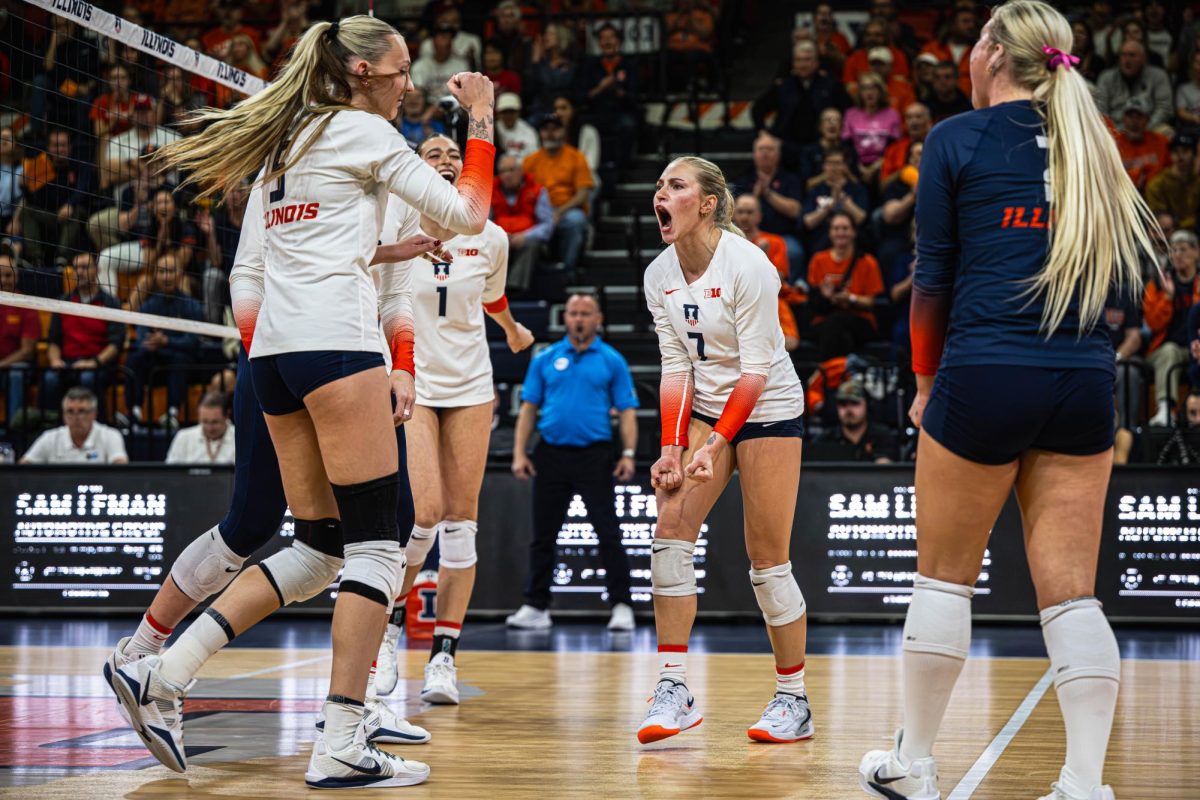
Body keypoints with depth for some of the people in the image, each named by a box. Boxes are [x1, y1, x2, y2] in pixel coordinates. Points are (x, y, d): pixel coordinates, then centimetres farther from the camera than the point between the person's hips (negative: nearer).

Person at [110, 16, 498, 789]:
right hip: (334, 340, -9)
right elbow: (468, 213, 1)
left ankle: (161, 675, 5)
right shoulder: (365, 132, 1)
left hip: (275, 347, 9)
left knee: (322, 550, 11)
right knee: (376, 545, -7)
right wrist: (481, 120, 10)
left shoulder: (289, 138, 24)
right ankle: (342, 746, -12)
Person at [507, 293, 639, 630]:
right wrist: (519, 453, 1)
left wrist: (628, 454, -11)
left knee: (608, 533, -5)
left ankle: (621, 606, 0)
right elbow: (528, 408, 10)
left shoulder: (612, 361, 4)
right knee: (543, 535, 7)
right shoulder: (545, 360, 9)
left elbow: (626, 411, 1)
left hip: (594, 456, -2)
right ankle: (536, 606, 16)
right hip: (551, 455, 3)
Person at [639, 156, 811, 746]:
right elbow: (676, 366, 1)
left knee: (767, 559, -5)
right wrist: (672, 448, -8)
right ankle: (673, 688, -9)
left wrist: (716, 444, -25)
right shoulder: (658, 275, 0)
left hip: (767, 410, -6)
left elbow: (755, 370, -19)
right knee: (670, 530, -11)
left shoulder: (748, 265, -19)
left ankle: (794, 700, 9)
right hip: (705, 409, 6)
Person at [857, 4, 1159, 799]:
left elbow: (933, 278, -1)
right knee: (1072, 591, 4)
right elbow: (1128, 268, 14)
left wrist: (927, 381, 10)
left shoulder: (958, 139, 0)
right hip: (1084, 381, 4)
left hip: (984, 376, -4)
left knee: (945, 578, 10)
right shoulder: (1091, 143, 13)